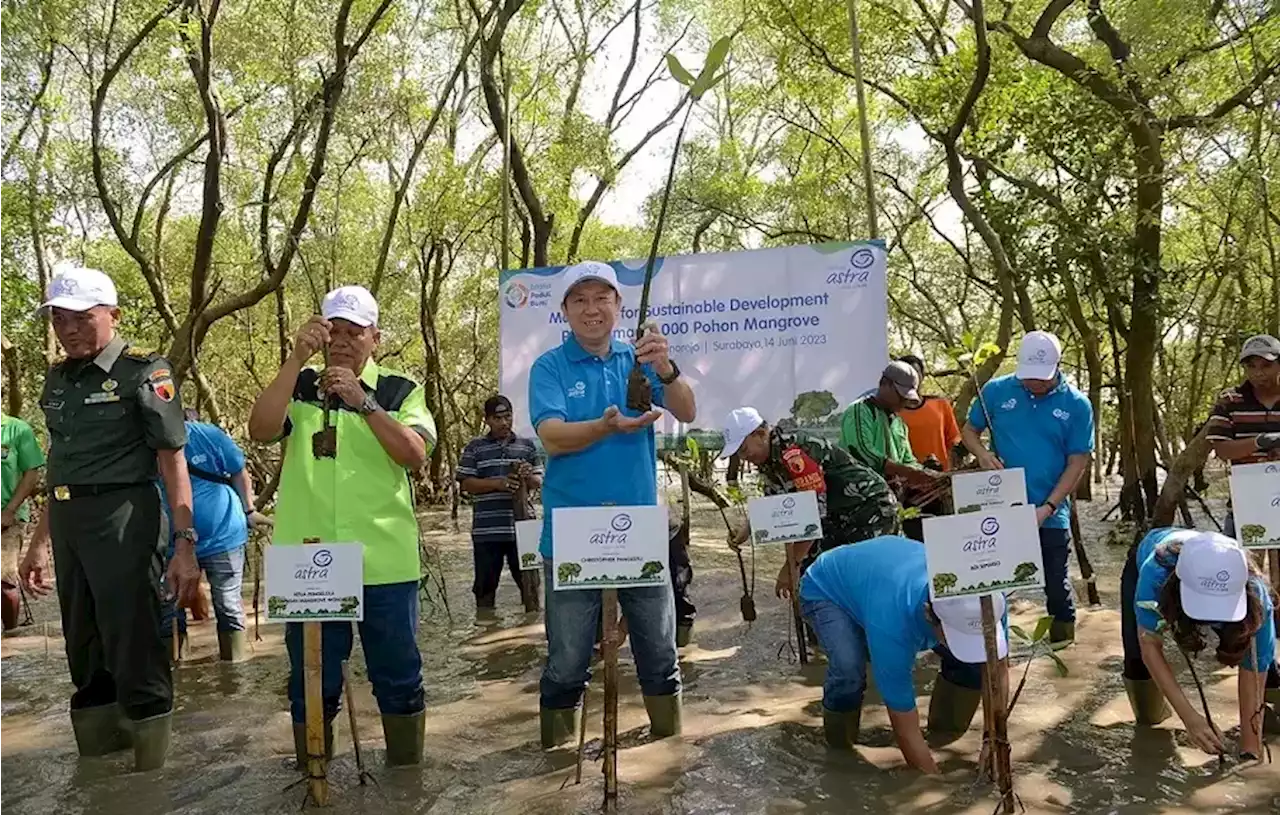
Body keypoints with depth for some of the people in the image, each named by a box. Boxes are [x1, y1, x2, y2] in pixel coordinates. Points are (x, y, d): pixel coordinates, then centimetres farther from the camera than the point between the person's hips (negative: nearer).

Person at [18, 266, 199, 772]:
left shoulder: (143, 371, -6)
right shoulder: (58, 379, 14)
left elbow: (173, 460, -10)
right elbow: (61, 469, 20)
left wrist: (185, 544, -17)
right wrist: (40, 542, 20)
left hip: (124, 521, -7)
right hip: (68, 526, 7)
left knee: (135, 659, -3)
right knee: (85, 659, 16)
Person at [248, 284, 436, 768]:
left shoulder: (401, 392, 5)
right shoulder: (299, 388, 8)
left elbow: (415, 455, -11)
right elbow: (260, 430, -10)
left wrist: (363, 401, -19)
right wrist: (297, 358, -15)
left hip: (385, 561, -1)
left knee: (398, 675, 9)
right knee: (312, 680, 11)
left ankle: (407, 775, 25)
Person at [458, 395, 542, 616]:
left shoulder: (527, 445, 11)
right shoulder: (475, 447, 5)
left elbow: (539, 481, 13)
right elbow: (466, 483, -1)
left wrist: (528, 477, -11)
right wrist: (498, 483, -14)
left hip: (521, 526, 1)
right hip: (487, 529, -1)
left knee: (528, 579, 5)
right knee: (485, 583, 5)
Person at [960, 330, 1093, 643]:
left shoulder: (1077, 404, -6)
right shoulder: (996, 391, -3)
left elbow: (1078, 462, -6)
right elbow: (969, 431, 9)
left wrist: (1047, 508, -15)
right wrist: (982, 453, -14)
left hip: (1050, 514, -1)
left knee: (1055, 583, 12)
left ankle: (1063, 643, 34)